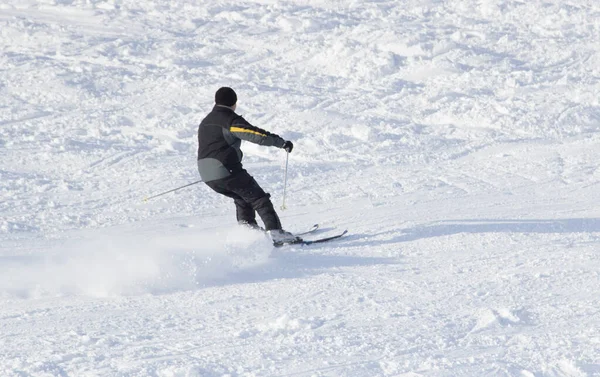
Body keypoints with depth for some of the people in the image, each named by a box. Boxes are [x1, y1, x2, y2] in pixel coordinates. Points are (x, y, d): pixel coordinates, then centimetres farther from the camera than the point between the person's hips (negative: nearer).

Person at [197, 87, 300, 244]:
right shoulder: (230, 119, -7)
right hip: (227, 171, -8)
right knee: (259, 198, -3)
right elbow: (254, 134, -18)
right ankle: (275, 232, -12)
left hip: (207, 175, 8)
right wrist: (281, 142, -16)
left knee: (242, 198, 26)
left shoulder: (205, 122, 21)